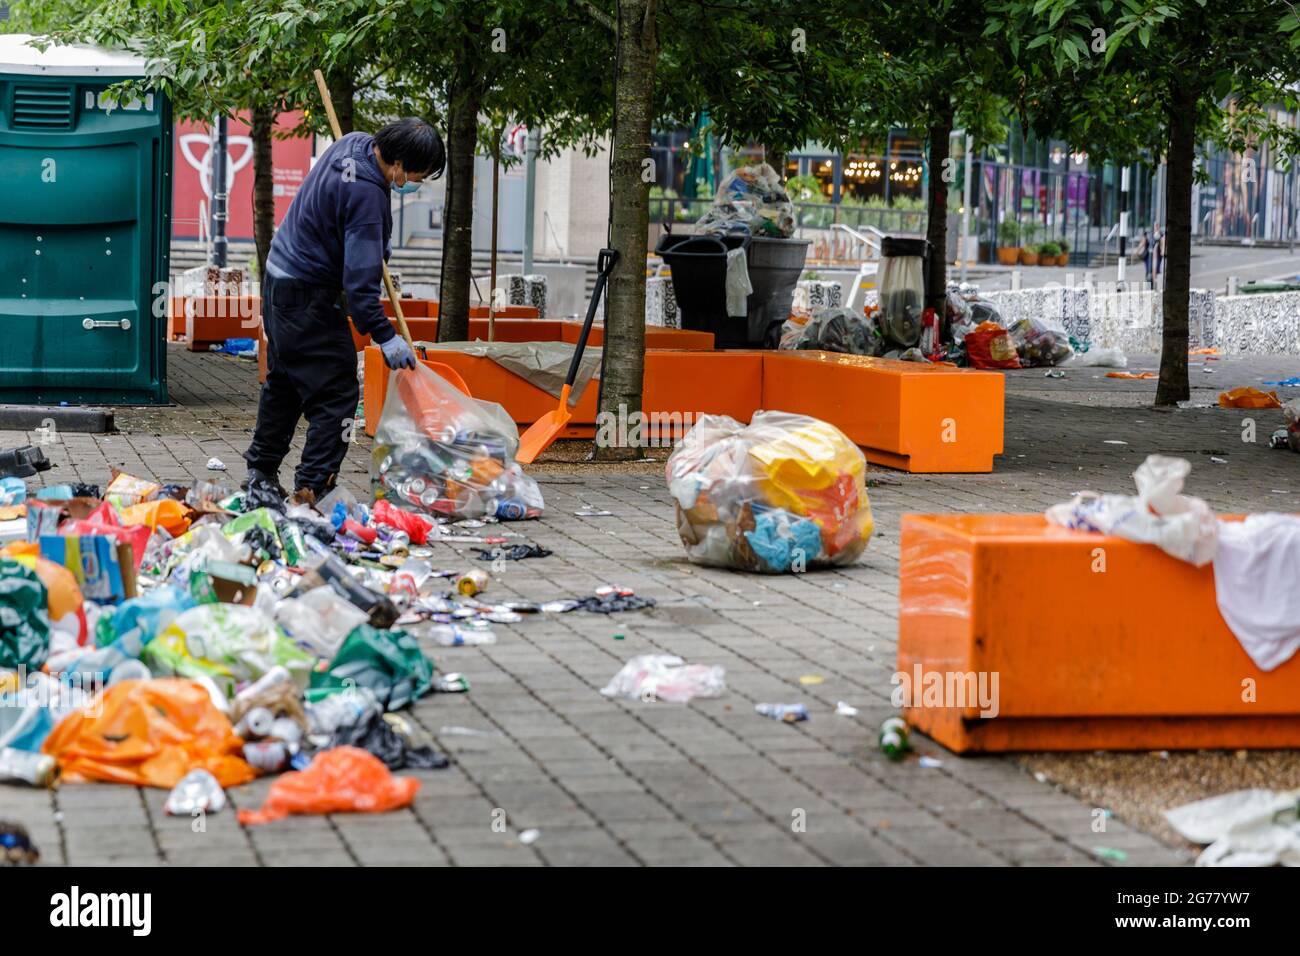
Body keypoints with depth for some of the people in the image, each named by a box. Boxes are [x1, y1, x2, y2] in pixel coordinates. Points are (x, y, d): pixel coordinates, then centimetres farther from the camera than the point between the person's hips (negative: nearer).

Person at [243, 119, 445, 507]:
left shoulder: (353, 142, 1)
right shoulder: (366, 194, -27)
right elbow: (360, 279, -27)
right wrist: (385, 336, -23)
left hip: (279, 277, 11)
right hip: (309, 296, -11)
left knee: (283, 384, 19)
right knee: (336, 394, -6)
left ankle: (261, 481, 29)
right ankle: (312, 489, -7)